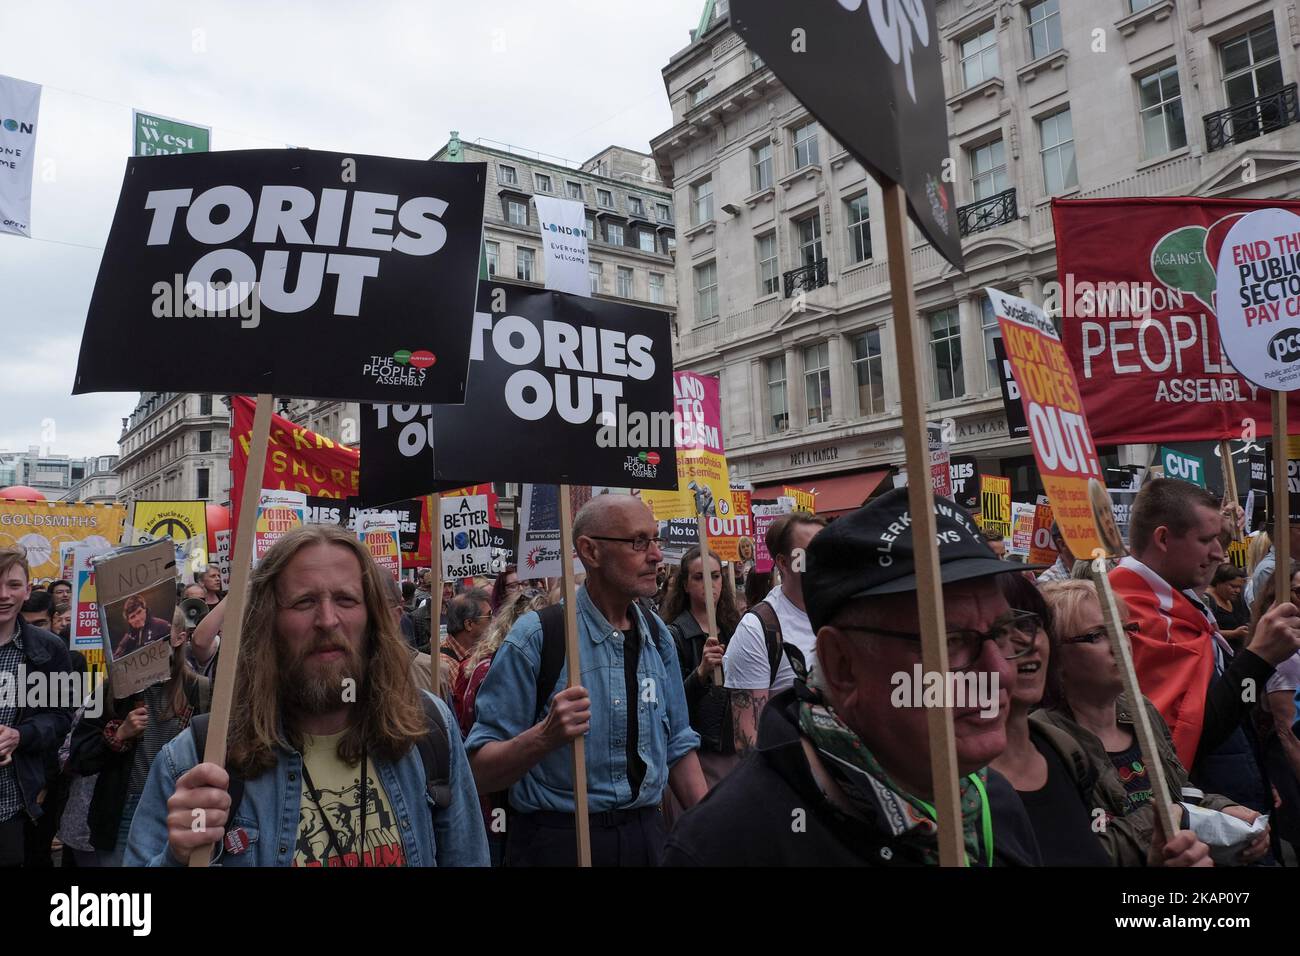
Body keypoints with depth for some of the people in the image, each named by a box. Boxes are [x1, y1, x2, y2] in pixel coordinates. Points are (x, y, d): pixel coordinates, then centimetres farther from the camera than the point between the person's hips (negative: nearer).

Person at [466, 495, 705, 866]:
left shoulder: (658, 635, 1)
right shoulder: (536, 636, -17)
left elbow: (677, 748, 10)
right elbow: (480, 771, -16)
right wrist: (546, 735, -33)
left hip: (647, 836, 5)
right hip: (558, 842, -5)